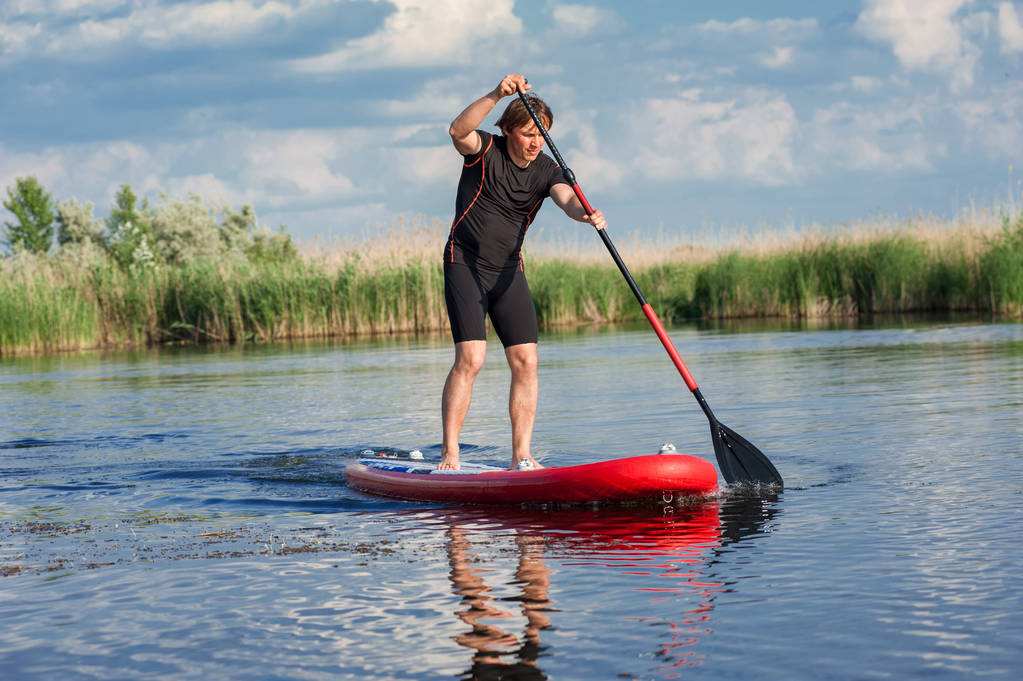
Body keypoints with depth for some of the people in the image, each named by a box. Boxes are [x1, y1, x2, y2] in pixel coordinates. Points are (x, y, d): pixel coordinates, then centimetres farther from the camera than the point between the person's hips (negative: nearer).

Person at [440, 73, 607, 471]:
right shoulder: (485, 150, -9)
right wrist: (496, 95, -43)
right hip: (465, 265, -5)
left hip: (509, 271, 5)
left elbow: (568, 199, -18)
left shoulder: (545, 170, 1)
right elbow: (458, 132, -32)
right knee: (470, 359, -17)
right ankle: (449, 456, -14)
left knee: (525, 361, -4)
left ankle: (521, 456, 1)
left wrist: (586, 214, -42)